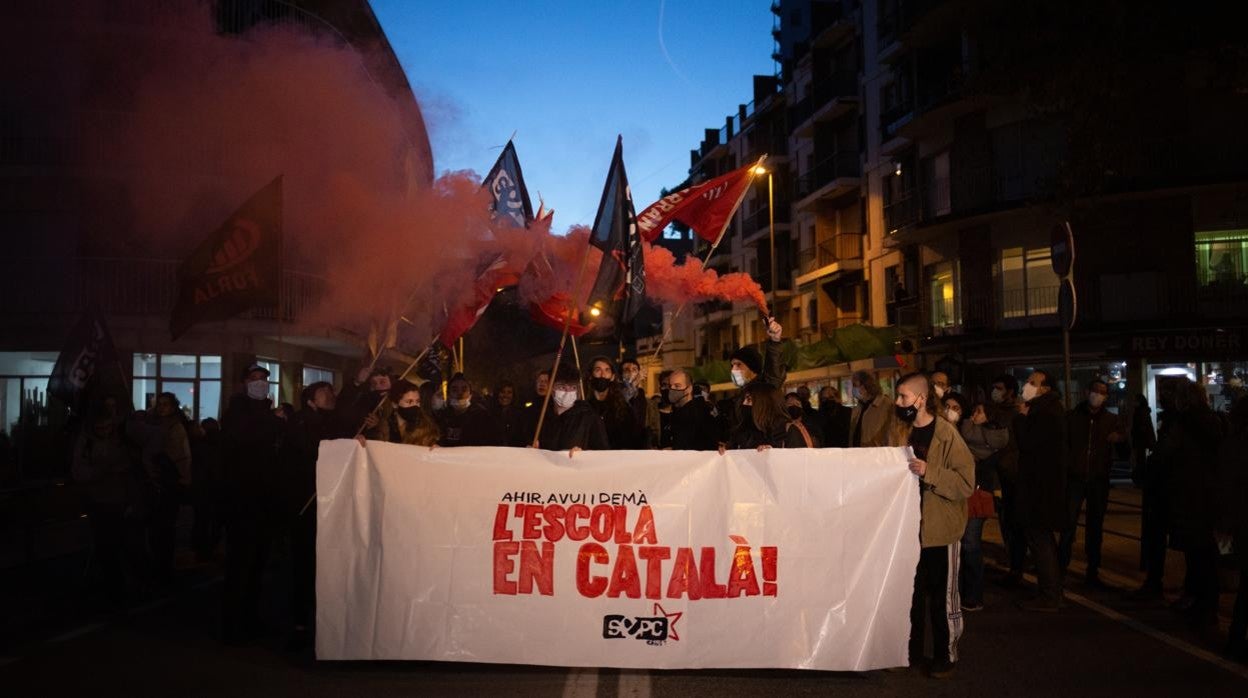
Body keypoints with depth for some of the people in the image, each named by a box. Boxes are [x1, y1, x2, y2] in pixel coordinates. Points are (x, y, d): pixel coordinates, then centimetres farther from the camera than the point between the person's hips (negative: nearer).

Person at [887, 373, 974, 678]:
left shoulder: (946, 433, -15)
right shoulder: (898, 430, 3)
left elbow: (966, 482, -20)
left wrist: (929, 472, -27)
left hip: (940, 529, -6)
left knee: (942, 595, 7)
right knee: (910, 592, 16)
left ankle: (946, 655, 22)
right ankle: (911, 650, 30)